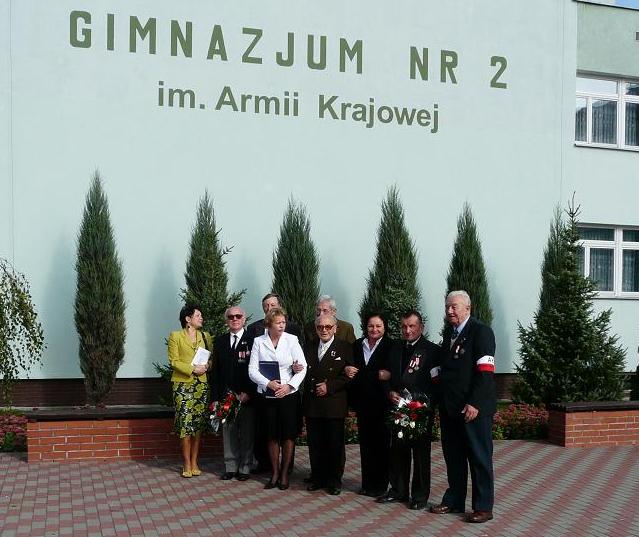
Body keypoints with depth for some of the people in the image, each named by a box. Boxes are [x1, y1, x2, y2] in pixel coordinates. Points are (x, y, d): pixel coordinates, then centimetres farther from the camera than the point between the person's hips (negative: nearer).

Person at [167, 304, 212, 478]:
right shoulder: (176, 336, 2)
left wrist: (206, 366, -7)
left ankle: (194, 462, 11)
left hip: (202, 384, 4)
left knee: (199, 424, 3)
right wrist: (192, 370, -14)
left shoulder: (205, 336, 14)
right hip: (183, 384, -4)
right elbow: (173, 361, -4)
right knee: (185, 423, -7)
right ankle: (187, 464, 0)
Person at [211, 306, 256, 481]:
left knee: (247, 433, 3)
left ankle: (245, 468, 13)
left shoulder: (253, 341, -1)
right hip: (226, 394, 3)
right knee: (228, 432, 6)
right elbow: (216, 370, 11)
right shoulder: (219, 341, 12)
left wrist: (249, 393, -11)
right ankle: (230, 467, 16)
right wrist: (216, 395, 4)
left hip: (247, 396, -3)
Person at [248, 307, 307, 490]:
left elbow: (302, 367, -3)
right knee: (272, 435, 8)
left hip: (288, 394, -1)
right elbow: (252, 370, -3)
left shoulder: (292, 340, -3)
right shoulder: (259, 342, -1)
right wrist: (268, 383, -18)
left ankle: (284, 473, 17)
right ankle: (275, 473, 21)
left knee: (288, 435, 4)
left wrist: (289, 385, -15)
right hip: (267, 396, 1)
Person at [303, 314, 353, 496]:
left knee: (335, 445, 5)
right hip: (312, 405, 4)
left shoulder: (344, 348, -2)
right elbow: (304, 373, 13)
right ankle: (317, 478, 22)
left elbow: (348, 376, -7)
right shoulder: (308, 348, 12)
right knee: (315, 444, 9)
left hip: (334, 404, -4)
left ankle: (334, 481, 16)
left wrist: (329, 387, -14)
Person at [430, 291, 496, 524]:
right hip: (450, 407, 7)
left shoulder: (481, 331, -9)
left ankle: (483, 506, 10)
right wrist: (442, 402, 11)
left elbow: (485, 372, -17)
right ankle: (454, 501, 25)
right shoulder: (448, 332, 15)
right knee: (453, 457, 14)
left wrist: (474, 404, -22)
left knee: (479, 458, 2)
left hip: (473, 408, -7)